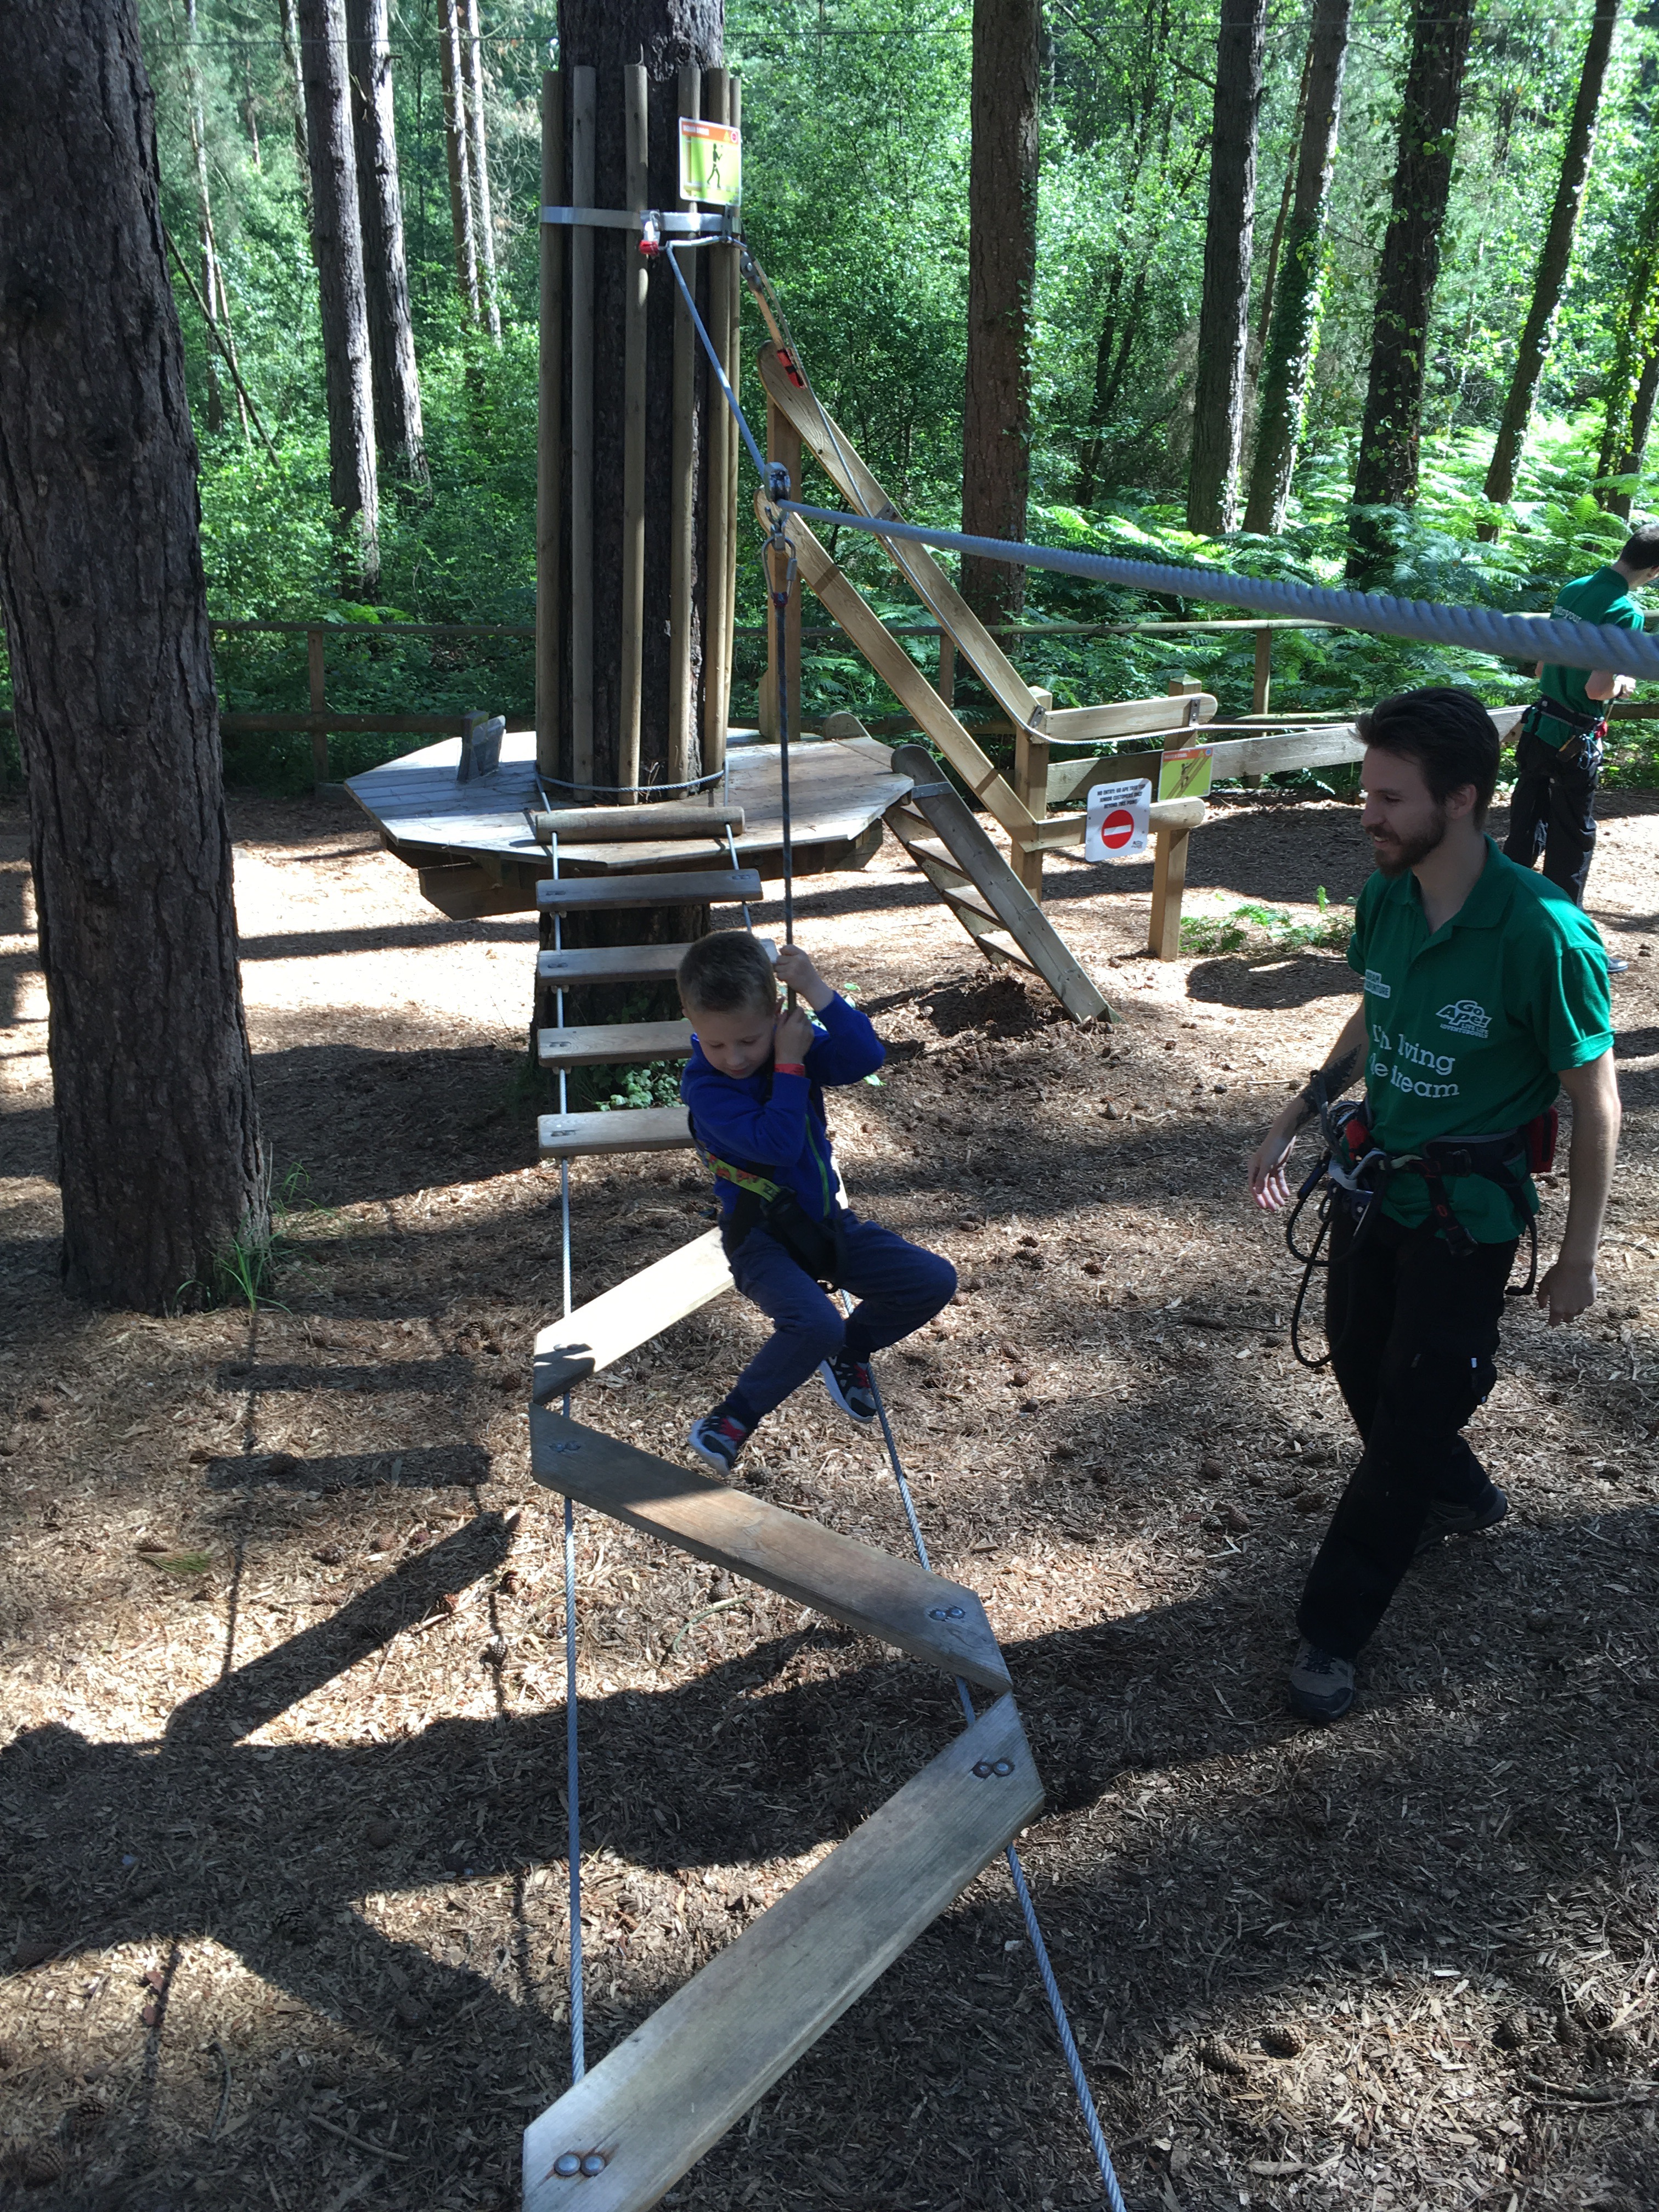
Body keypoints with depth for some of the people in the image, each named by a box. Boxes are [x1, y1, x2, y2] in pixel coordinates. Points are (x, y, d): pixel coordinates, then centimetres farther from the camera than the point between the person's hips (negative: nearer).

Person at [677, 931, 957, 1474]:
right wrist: (789, 1064, -23)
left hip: (826, 1222, 6)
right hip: (761, 1237, -6)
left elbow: (867, 1057, -19)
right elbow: (776, 1144, -29)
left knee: (935, 1281, -4)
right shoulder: (703, 1084, -18)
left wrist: (816, 991, -27)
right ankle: (734, 1419, -9)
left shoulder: (798, 1039, -2)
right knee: (815, 1324, -33)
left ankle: (847, 1353, 18)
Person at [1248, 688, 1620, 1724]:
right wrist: (1296, 1119, 10)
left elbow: (1595, 1101, -16)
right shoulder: (1386, 896, -7)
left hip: (1468, 1211, -6)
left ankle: (1335, 1628, 19)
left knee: (1411, 1413, 3)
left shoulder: (1544, 934, -26)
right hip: (1377, 1176, 7)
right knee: (1361, 1368, 21)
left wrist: (1580, 1252, -10)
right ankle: (1460, 1494, 51)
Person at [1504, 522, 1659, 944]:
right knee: (1572, 843, 5)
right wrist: (1622, 685, -5)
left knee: (1524, 834, 13)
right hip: (1573, 743, -7)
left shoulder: (1574, 589, 6)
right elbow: (1597, 689, -24)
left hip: (1537, 727, 7)